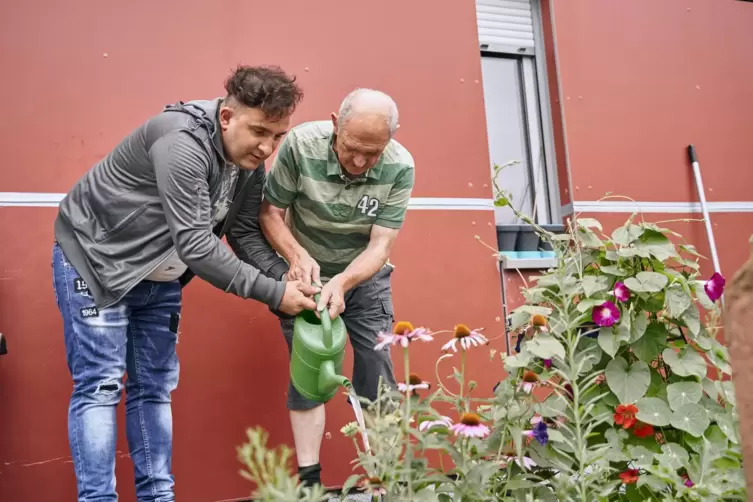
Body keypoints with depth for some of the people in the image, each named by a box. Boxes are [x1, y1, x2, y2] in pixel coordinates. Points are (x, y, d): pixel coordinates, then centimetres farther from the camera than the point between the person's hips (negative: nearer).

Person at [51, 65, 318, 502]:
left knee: (154, 387, 8)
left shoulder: (251, 164, -5)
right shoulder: (183, 142, -31)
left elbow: (246, 234, -2)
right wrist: (273, 293, -32)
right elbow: (194, 243, -35)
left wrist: (288, 277, -19)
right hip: (95, 260, -8)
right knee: (100, 385, -7)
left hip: (158, 278, 8)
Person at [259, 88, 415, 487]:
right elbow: (270, 211, -16)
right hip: (307, 272, -1)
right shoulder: (301, 144, -26)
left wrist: (342, 282, -39)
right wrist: (297, 256, -33)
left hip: (365, 276, 1)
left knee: (377, 370, -2)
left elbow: (380, 246, -22)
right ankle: (309, 478, 5)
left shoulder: (400, 167, -23)